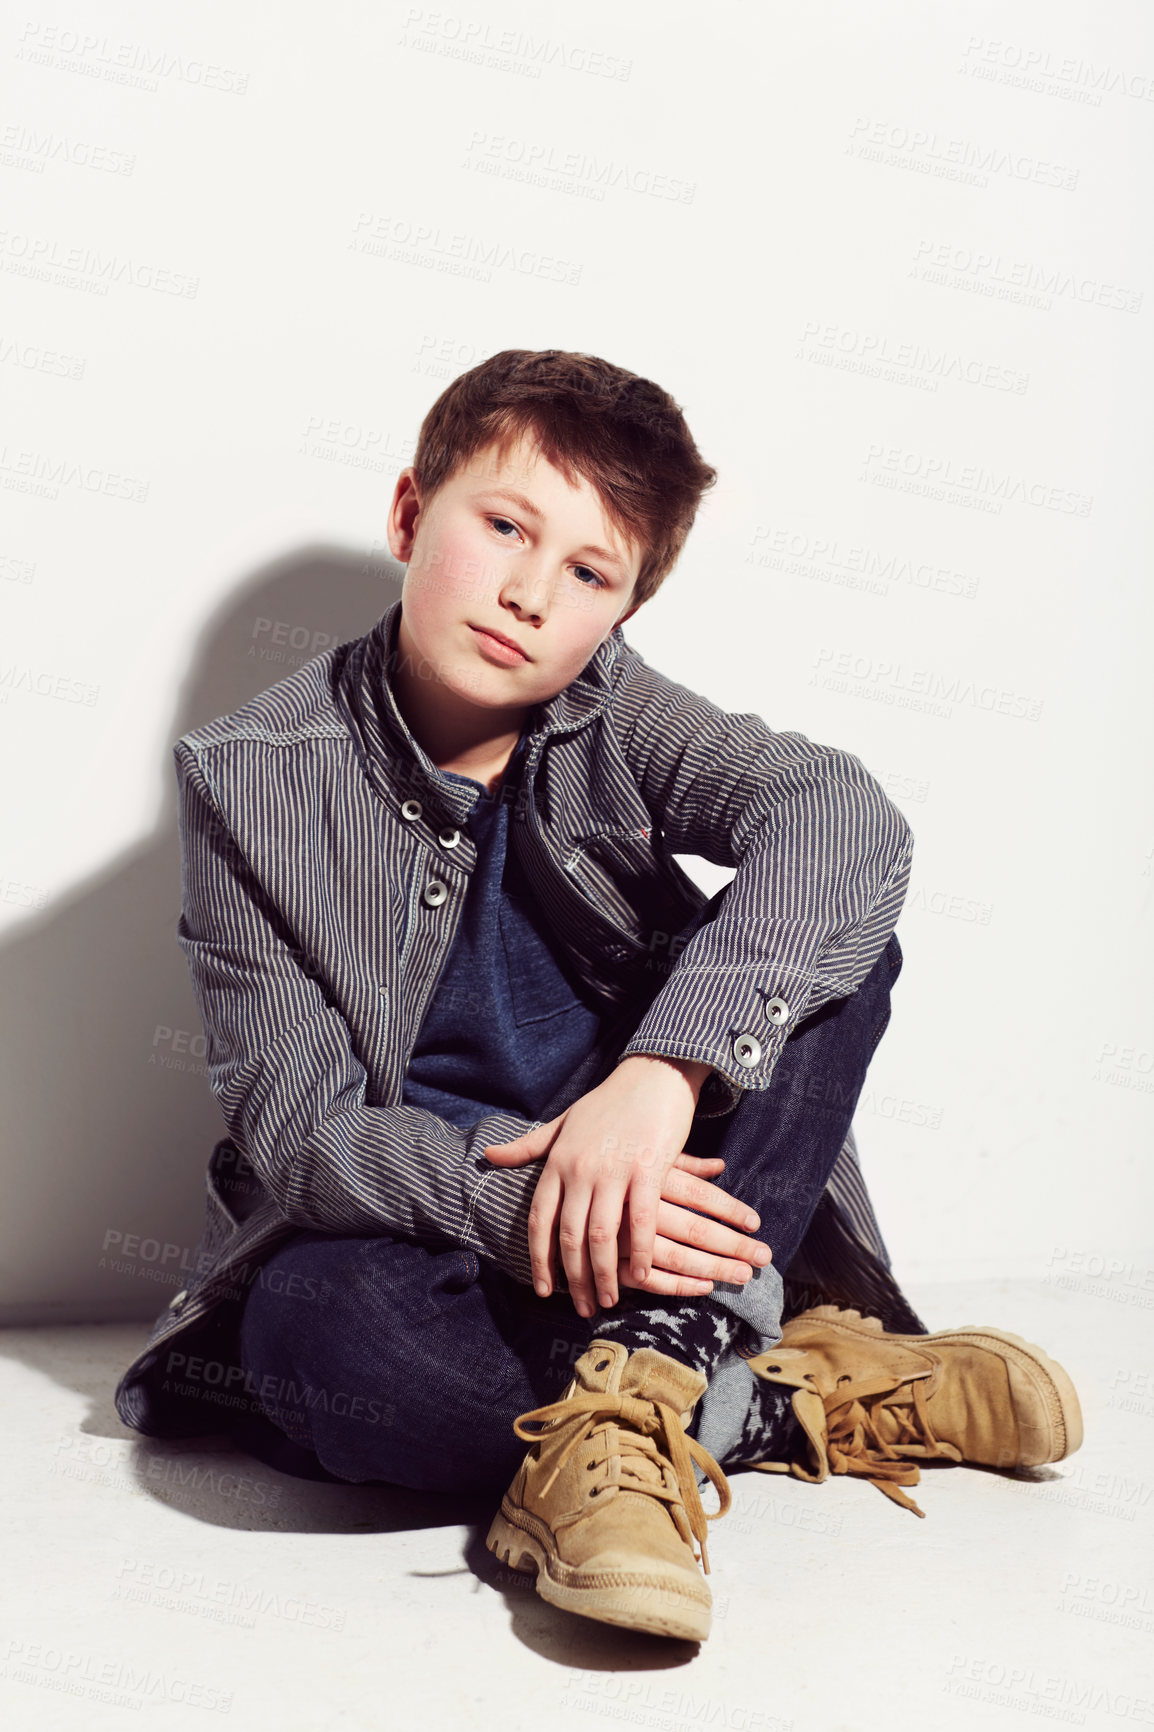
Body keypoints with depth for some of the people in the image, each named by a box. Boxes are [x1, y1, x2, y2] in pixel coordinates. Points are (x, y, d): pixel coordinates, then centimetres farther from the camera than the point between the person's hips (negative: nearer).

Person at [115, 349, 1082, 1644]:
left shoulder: (609, 713, -5)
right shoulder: (255, 780, -10)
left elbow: (844, 819, -24)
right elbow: (301, 1133, -14)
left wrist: (662, 1068, -38)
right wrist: (516, 1196, -32)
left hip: (640, 1219, 2)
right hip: (412, 1237, -2)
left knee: (834, 931, -18)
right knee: (314, 1327, -37)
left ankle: (634, 1398, -29)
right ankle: (783, 1400, -20)